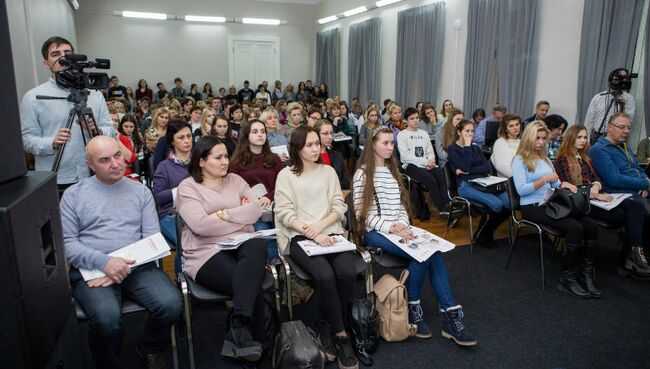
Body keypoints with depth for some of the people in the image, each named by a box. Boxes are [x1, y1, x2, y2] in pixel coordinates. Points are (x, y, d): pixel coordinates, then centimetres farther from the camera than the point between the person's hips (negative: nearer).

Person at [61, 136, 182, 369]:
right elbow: (67, 242, 0)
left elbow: (152, 238, 6)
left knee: (171, 304, -24)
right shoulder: (73, 195, 8)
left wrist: (125, 268, -11)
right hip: (91, 271, -2)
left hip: (138, 267, 2)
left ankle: (152, 350, 9)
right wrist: (104, 262, -16)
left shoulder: (141, 192, 13)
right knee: (107, 317, -32)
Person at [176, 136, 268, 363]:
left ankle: (239, 332, -36)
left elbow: (256, 210, 2)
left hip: (242, 245, 4)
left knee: (257, 246, -35)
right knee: (252, 286, -31)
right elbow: (200, 225, -15)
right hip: (207, 253, -4)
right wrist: (241, 217, -6)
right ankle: (243, 336, -12)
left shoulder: (235, 180, 17)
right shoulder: (188, 187, 2)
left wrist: (224, 214, -10)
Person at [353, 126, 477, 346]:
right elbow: (363, 213, -8)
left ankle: (450, 316, -20)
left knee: (434, 250, -22)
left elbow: (401, 205, 16)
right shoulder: (363, 173, -2)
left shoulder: (392, 170, 19)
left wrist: (402, 224, -5)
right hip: (374, 232, -6)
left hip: (399, 228, 6)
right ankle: (412, 309, -8)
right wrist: (390, 227, -19)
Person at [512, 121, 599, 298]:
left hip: (552, 203, 7)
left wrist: (563, 184, -3)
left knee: (591, 226, -17)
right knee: (575, 228, -28)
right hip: (532, 207, -7)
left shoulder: (545, 158, 23)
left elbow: (554, 184, 20)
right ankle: (567, 279, -18)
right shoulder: (520, 160, -1)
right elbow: (521, 190, -11)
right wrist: (545, 179, -18)